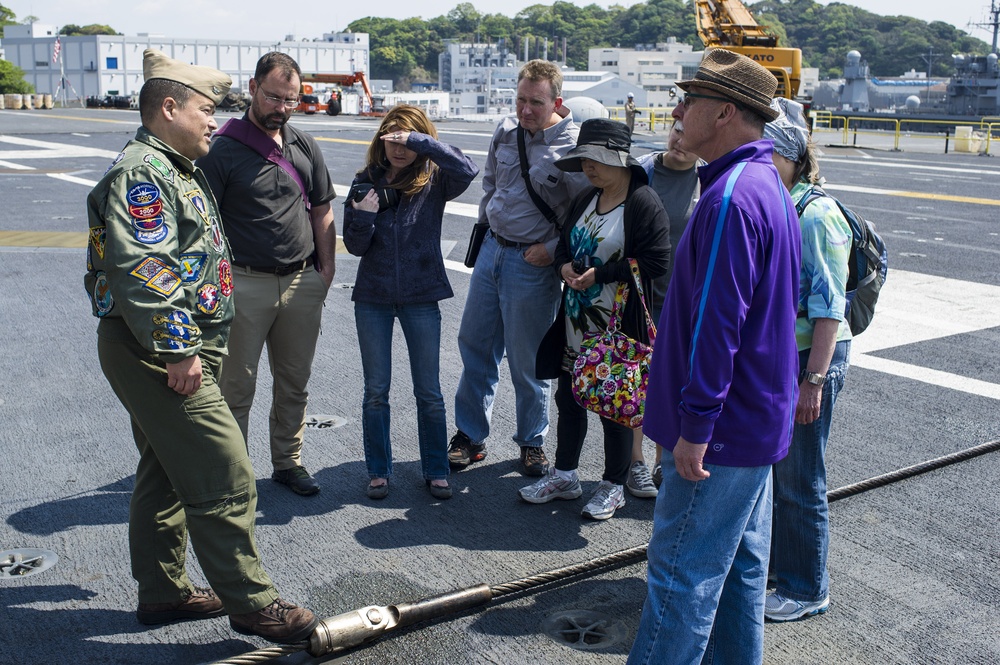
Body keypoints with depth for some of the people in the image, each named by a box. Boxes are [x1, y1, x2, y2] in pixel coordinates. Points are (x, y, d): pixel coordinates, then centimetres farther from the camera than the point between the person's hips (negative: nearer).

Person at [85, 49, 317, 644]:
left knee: (166, 472, 18)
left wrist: (190, 345, 25)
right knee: (225, 478, -7)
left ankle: (163, 590, 31)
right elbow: (142, 270, -26)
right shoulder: (141, 174, -15)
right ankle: (251, 604, 4)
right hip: (158, 354, -11)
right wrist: (177, 349, -24)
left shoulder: (177, 170, 19)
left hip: (174, 352, 11)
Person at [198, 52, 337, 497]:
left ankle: (288, 461, 28)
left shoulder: (305, 146, 10)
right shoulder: (224, 149, -5)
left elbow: (322, 212, 15)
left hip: (302, 282, 5)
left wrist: (326, 268, 8)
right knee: (236, 386, 3)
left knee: (295, 382, 13)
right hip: (244, 284, -4)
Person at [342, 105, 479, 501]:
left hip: (421, 298, -1)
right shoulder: (366, 182, 0)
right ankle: (379, 471, 23)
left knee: (429, 392, 7)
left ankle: (436, 471, 22)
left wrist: (418, 140, -27)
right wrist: (363, 216, -20)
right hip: (373, 297, 2)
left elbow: (467, 170, -27)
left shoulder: (434, 181, -4)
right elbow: (355, 246, -1)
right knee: (376, 391, 10)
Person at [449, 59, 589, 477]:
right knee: (475, 344, 12)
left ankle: (532, 442, 25)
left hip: (533, 262, -6)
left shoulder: (574, 146, -16)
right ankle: (470, 435, 26)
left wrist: (553, 250, -18)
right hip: (492, 249, 6)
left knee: (526, 360, 4)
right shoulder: (506, 131, 4)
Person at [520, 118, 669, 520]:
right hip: (577, 323, 8)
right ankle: (564, 476, 32)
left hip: (618, 327, -8)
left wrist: (599, 274, -21)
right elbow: (565, 243, 21)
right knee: (569, 398, 15)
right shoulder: (586, 200, 12)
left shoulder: (644, 203, -14)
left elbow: (657, 261, -20)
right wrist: (565, 266, -3)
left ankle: (614, 487, 22)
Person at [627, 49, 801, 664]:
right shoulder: (769, 185, 13)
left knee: (682, 574, -1)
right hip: (758, 419, 10)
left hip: (723, 428, -10)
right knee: (740, 564, 20)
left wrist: (696, 423, -21)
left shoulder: (732, 198, -22)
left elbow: (717, 321, -26)